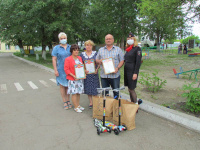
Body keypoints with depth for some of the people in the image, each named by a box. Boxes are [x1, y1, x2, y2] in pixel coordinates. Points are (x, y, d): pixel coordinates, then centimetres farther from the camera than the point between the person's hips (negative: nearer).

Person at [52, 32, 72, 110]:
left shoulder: (70, 47, 9)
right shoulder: (56, 48, 1)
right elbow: (54, 59, -3)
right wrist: (55, 70, -10)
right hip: (61, 70, -2)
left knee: (68, 85, 8)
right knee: (62, 85, 3)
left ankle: (68, 101, 20)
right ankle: (65, 102, 13)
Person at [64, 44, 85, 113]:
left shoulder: (80, 58, 13)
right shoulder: (68, 59, -7)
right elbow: (66, 69, -12)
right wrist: (73, 76, -18)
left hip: (80, 78, 6)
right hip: (72, 79, -6)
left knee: (78, 92, 12)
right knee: (74, 93, -2)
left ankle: (78, 105, 25)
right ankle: (76, 107, 9)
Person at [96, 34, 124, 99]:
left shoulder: (118, 49, 7)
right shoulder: (101, 50, 14)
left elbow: (122, 61, 3)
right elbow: (96, 60, 16)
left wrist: (117, 68, -14)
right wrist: (99, 61, -7)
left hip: (115, 75, -2)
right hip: (103, 75, 3)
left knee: (116, 92, 1)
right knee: (104, 93, 9)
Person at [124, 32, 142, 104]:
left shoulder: (137, 48, -8)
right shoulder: (127, 49, 14)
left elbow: (138, 62, -14)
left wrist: (135, 73, -19)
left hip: (132, 71, -7)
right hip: (126, 71, 7)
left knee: (131, 89, -4)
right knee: (129, 89, 13)